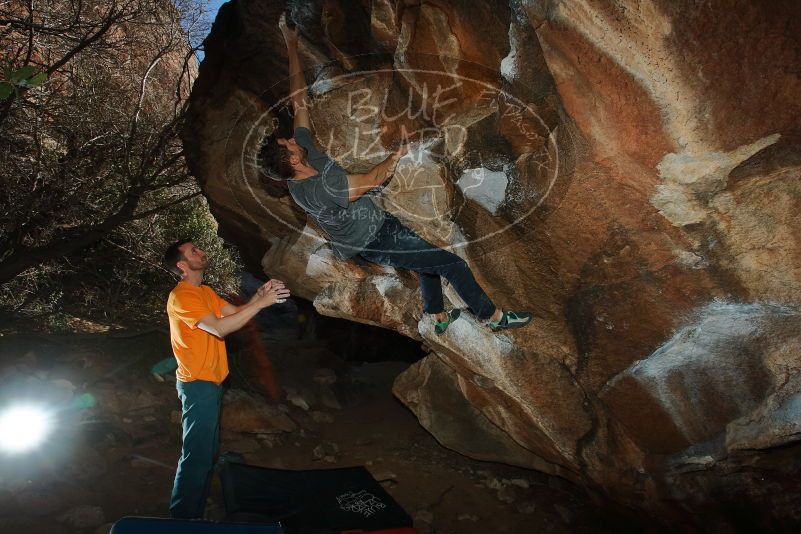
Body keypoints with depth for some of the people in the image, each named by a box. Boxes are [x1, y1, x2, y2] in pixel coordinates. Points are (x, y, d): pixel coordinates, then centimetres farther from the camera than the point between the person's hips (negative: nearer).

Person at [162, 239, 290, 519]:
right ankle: (183, 518, 7)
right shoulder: (181, 296, -17)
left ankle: (194, 512, 30)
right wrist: (261, 303, -26)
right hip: (198, 385, -10)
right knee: (197, 454, -5)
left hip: (209, 382, 10)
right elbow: (219, 328, -27)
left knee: (208, 451, 17)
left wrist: (258, 295, -8)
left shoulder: (206, 292, 14)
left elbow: (235, 313, 9)